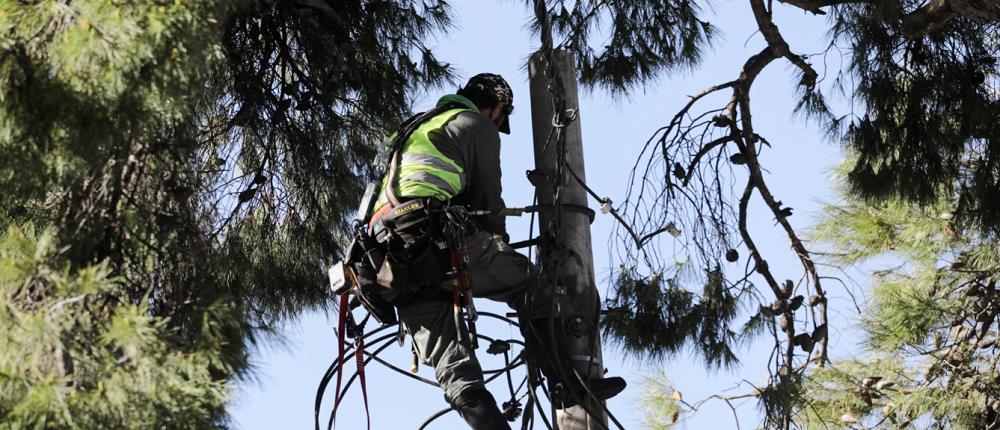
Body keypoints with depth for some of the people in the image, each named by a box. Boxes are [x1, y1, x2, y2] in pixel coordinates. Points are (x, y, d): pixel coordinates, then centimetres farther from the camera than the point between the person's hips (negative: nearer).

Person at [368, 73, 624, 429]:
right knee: (529, 286, 8)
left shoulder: (419, 129, 36)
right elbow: (487, 198, 8)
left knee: (451, 368, 1)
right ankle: (568, 386, 4)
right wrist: (504, 248, 22)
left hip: (389, 256, 7)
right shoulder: (478, 126, 12)